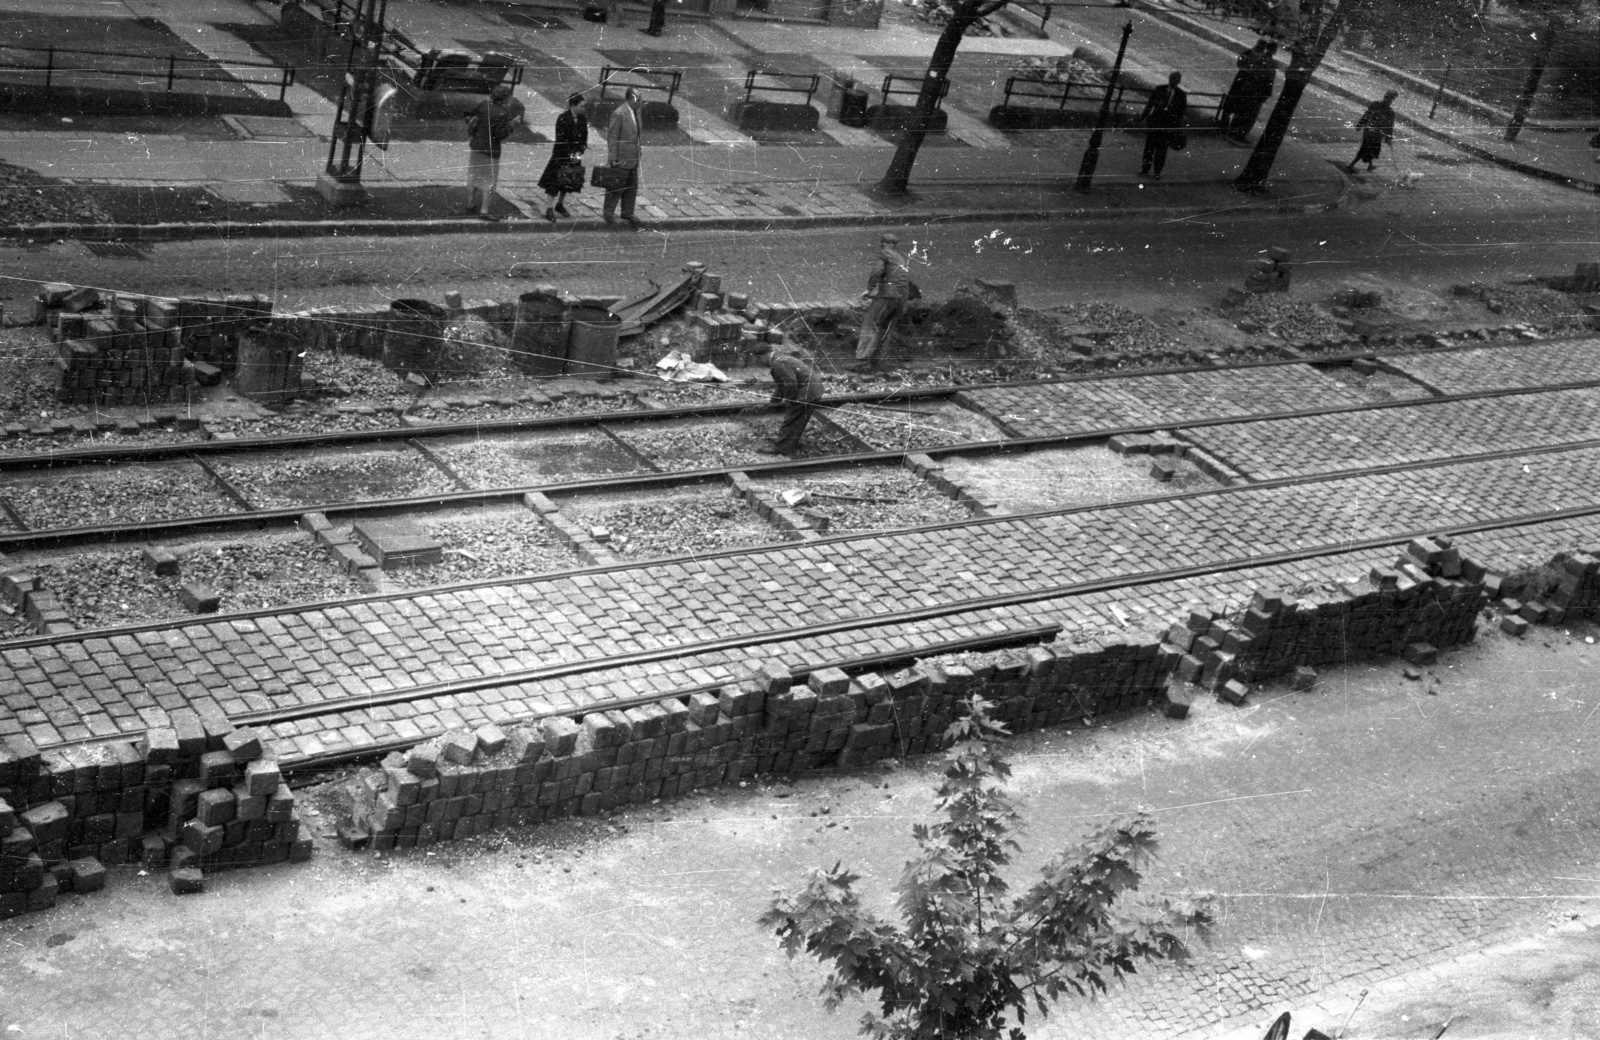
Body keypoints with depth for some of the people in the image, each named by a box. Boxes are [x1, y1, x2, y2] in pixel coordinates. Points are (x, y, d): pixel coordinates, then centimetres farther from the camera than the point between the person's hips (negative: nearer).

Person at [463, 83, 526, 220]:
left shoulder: (484, 105, -3)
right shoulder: (502, 114, -21)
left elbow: (469, 117, 6)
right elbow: (500, 134, -21)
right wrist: (513, 123, -15)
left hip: (475, 146, 6)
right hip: (490, 150, -6)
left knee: (473, 176, 19)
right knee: (489, 180, 5)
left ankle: (470, 205, 29)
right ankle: (484, 210, 7)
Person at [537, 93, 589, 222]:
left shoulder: (583, 119, 0)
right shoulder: (562, 119, -16)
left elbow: (584, 138, 3)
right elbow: (560, 139, -17)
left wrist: (578, 152, -10)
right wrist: (570, 154, -20)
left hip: (574, 155, 6)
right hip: (561, 155, -6)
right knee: (555, 182, -6)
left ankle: (559, 205, 31)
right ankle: (549, 209, -5)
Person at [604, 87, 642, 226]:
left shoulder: (635, 112, 8)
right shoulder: (619, 114, -17)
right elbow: (612, 137, -16)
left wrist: (638, 155, 15)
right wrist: (613, 159, -18)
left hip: (633, 158, 8)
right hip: (621, 158, -8)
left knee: (632, 187, 12)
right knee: (617, 187, 2)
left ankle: (627, 213, 22)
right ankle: (609, 213, 14)